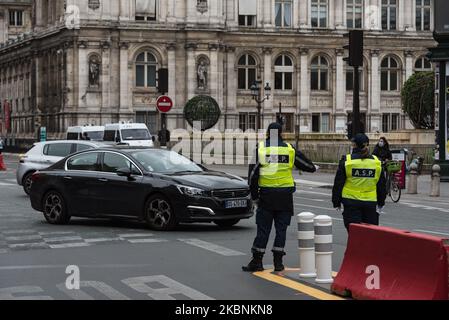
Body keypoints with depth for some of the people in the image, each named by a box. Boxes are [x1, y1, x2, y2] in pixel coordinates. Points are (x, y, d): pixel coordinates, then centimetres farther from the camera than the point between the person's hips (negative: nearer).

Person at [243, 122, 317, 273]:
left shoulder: (260, 149, -1)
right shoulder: (290, 149, 2)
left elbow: (253, 174, -2)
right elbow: (306, 164, 15)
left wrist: (254, 195, 6)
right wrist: (314, 168, 39)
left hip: (266, 194, -1)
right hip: (285, 195, 1)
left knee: (263, 228, 4)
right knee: (281, 229, 6)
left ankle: (257, 261, 6)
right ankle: (278, 262, 6)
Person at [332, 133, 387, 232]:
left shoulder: (346, 161, -5)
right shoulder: (377, 162, 4)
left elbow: (338, 184, -2)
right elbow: (382, 185, 13)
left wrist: (336, 202, 8)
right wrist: (381, 203, 24)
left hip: (351, 203, -3)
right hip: (371, 203, 3)